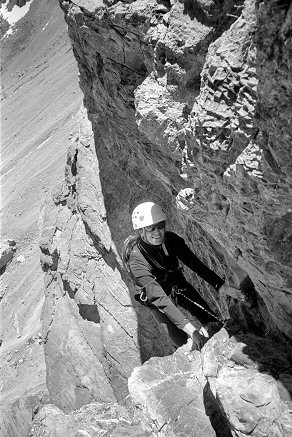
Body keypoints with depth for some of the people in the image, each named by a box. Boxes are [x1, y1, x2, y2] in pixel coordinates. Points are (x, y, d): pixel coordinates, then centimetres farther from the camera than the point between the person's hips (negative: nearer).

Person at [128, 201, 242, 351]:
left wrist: (220, 284, -35)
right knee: (184, 345, -8)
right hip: (158, 300, -4)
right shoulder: (136, 259, -34)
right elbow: (158, 297, -40)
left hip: (179, 285, 4)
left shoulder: (170, 239, -21)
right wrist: (188, 327, -46)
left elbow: (193, 263, -20)